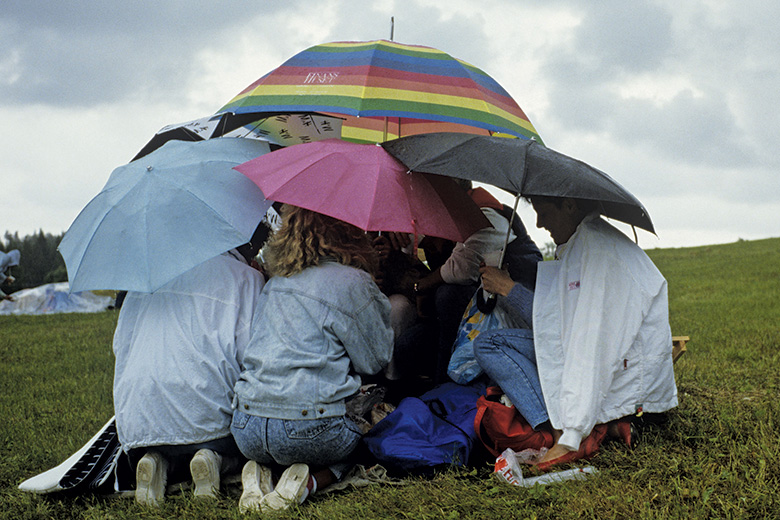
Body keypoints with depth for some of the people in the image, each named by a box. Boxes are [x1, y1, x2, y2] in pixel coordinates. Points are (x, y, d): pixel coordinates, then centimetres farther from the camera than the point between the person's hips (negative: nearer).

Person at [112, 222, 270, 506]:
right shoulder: (247, 277, 2)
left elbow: (120, 345, 22)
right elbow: (250, 354, -8)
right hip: (205, 414, -4)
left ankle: (155, 461, -4)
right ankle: (215, 458, -11)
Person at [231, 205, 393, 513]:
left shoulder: (274, 283, 16)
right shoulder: (352, 283, -4)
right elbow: (375, 360, 4)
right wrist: (378, 301, 15)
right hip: (308, 432, -6)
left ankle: (258, 469, 5)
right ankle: (310, 480, -5)